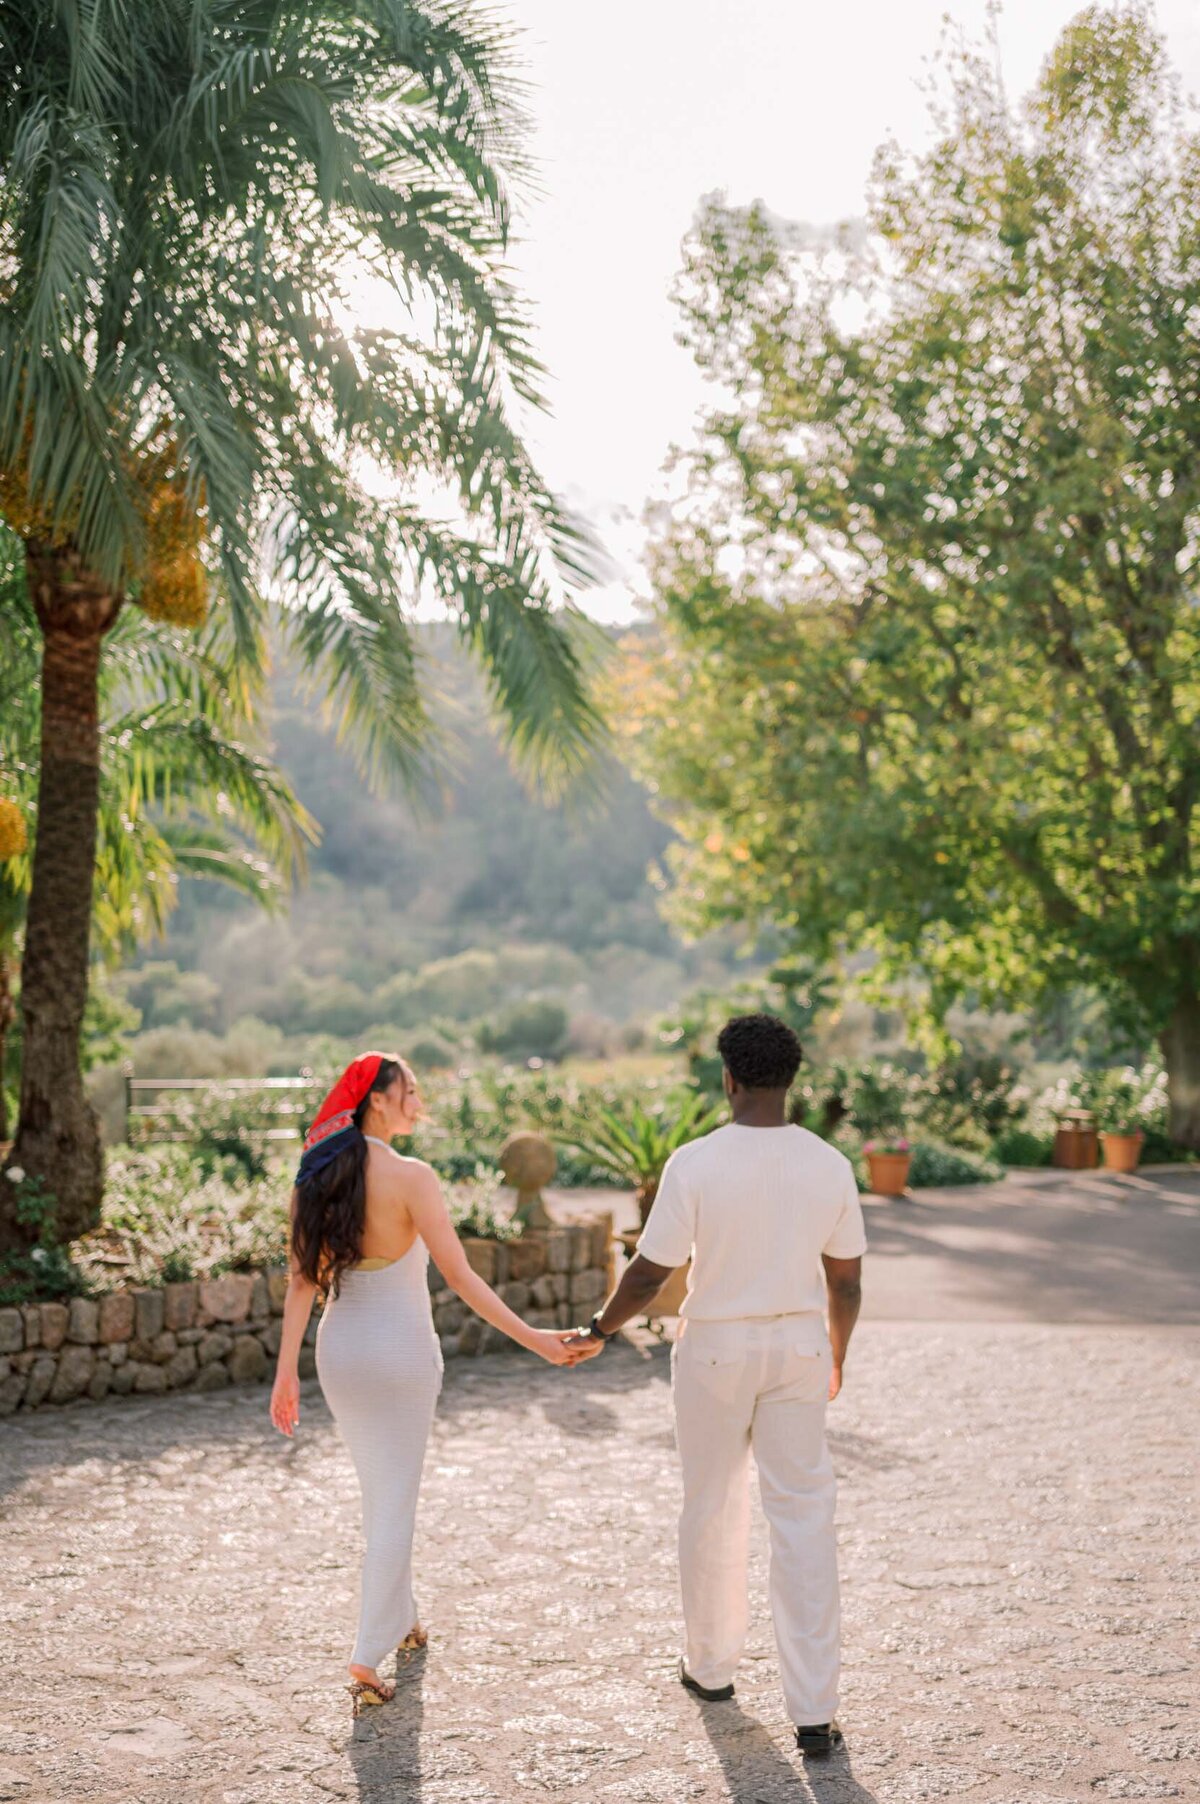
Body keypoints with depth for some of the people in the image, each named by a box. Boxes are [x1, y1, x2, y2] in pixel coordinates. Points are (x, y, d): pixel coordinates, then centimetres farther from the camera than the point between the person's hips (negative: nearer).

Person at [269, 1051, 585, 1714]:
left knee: (380, 1491, 22)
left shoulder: (317, 1177, -2)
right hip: (401, 1347, -6)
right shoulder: (410, 1177, -18)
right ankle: (367, 1659, 0)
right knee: (396, 1502, 3)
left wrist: (286, 1369, 6)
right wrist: (530, 1337, -15)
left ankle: (401, 1621, 37)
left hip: (339, 1345, 6)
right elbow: (459, 1275, -19)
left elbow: (301, 1278, 1)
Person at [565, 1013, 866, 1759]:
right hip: (799, 1345, 2)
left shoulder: (695, 1163, -16)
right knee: (804, 1519, 4)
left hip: (716, 1347, -2)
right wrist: (836, 1356, 18)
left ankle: (712, 1664, 34)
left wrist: (600, 1331, 6)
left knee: (713, 1510, 17)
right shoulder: (830, 1164, -6)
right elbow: (847, 1278, 2)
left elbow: (650, 1271, -12)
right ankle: (815, 1711, 3)